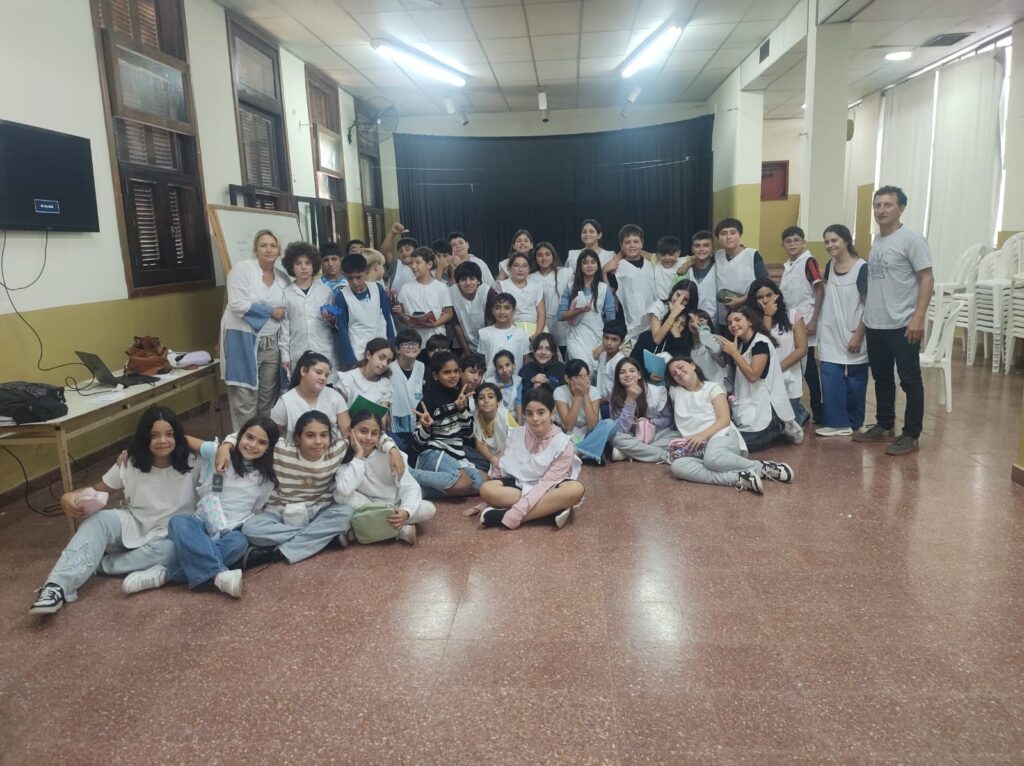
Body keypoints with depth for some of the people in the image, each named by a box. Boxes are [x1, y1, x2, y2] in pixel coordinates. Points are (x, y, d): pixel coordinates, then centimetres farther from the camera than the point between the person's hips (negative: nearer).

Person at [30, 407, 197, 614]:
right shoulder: (129, 464, -6)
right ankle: (56, 587, -39)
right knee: (98, 519, -29)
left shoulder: (190, 463, -13)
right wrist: (69, 497, -18)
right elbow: (97, 489, 2)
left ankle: (95, 564, -23)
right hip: (134, 525, 2)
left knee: (168, 549, -39)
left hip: (171, 534, -2)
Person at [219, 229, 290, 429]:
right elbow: (237, 304, -18)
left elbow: (284, 318, 9)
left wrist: (285, 352, 3)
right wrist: (270, 312, -9)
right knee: (245, 401, -4)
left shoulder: (282, 279, 10)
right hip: (243, 341, -5)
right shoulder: (242, 268, -5)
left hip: (270, 344, 5)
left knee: (268, 400, 10)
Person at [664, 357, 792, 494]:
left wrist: (703, 435, -16)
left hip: (722, 435, -3)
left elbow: (724, 419, -2)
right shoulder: (674, 391, 21)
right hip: (696, 446, 3)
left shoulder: (712, 387, 10)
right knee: (677, 466, -34)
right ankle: (738, 478, -37)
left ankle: (762, 467, -19)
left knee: (713, 457, -42)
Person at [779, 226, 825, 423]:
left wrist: (814, 320, -17)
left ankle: (817, 410, 5)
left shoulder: (809, 261, -8)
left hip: (804, 321, -7)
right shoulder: (786, 266, 13)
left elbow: (820, 290, -13)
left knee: (807, 365, -4)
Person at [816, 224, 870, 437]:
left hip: (853, 337, -5)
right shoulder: (830, 266, 6)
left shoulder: (861, 268, -11)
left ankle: (853, 423, 17)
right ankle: (837, 422, 7)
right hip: (831, 336, 5)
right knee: (830, 380, -1)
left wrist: (859, 334, -16)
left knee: (854, 382, 5)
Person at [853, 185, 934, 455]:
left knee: (910, 381, 1)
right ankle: (884, 426, 30)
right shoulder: (876, 240, 13)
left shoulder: (911, 239, -9)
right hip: (875, 324, 8)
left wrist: (918, 318, -20)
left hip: (902, 325, -7)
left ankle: (910, 436, 8)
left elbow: (927, 279, -13)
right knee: (881, 379, 17)